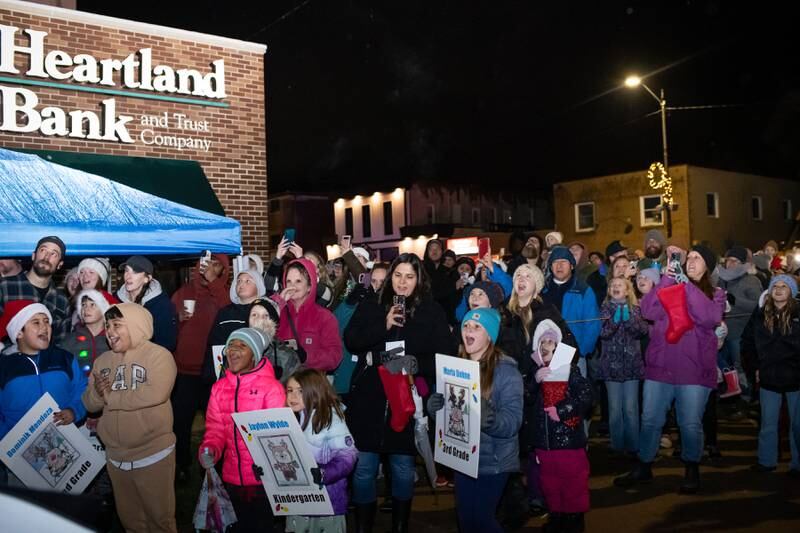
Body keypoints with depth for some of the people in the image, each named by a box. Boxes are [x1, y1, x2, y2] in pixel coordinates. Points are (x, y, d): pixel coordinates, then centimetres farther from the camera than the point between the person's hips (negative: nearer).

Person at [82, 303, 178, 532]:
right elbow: (90, 403, 6)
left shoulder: (158, 355, -13)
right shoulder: (102, 361, 7)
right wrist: (98, 393, -18)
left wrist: (110, 395, -15)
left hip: (153, 453, -6)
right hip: (115, 456, 6)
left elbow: (155, 394, -27)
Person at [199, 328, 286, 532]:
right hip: (231, 476, 5)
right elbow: (215, 427, 7)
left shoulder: (271, 387, -13)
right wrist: (209, 448, -12)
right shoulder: (219, 387, 3)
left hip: (262, 478, -5)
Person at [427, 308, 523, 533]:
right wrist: (433, 404, -15)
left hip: (492, 461, -5)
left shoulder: (506, 370, -13)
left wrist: (490, 420, -40)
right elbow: (439, 404, 7)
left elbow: (513, 421, -20)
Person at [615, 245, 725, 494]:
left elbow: (710, 317, -16)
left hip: (694, 369, -2)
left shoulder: (715, 293, 7)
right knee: (650, 420, 7)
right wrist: (666, 280, -12)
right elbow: (648, 311, -6)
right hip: (660, 365, 2)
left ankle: (692, 470, 23)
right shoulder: (669, 287, 11)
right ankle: (643, 467, 20)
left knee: (691, 424, 4)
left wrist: (688, 286, -16)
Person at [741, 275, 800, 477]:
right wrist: (757, 365, 8)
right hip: (768, 377, 3)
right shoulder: (760, 314, 2)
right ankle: (766, 461, 23)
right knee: (768, 424, 11)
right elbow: (747, 341, 13)